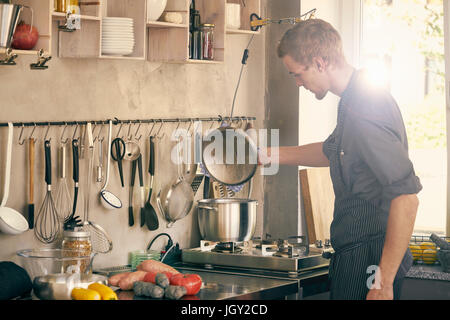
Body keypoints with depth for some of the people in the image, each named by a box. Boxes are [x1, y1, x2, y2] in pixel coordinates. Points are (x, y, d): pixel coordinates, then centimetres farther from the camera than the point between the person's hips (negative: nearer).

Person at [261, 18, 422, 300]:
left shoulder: (363, 113, -23)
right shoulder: (355, 101, 9)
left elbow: (406, 198, -29)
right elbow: (332, 152, 30)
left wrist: (384, 282, -27)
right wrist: (269, 155, 31)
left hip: (369, 261, -10)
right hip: (355, 256, 10)